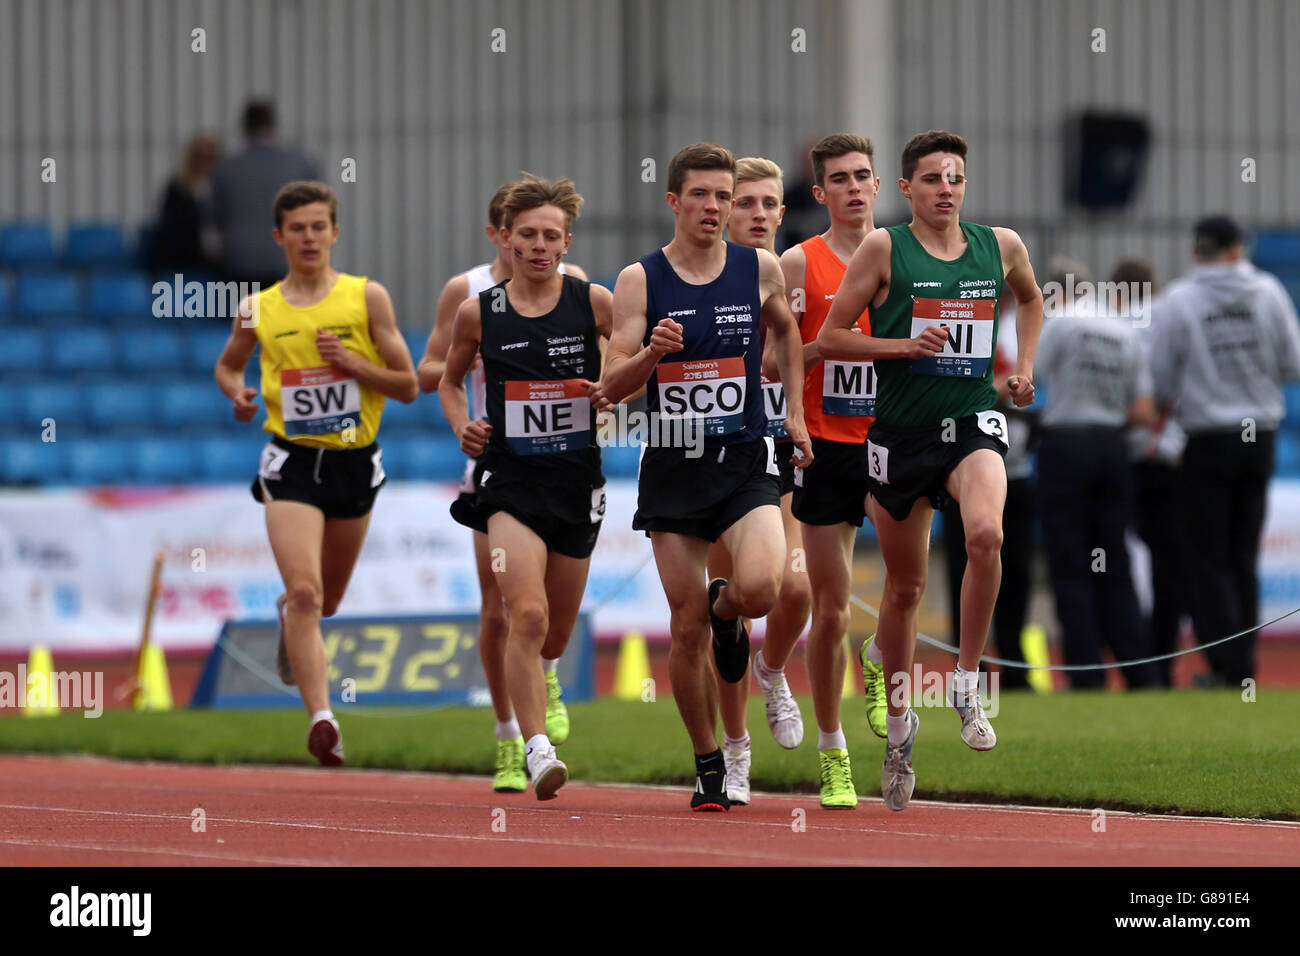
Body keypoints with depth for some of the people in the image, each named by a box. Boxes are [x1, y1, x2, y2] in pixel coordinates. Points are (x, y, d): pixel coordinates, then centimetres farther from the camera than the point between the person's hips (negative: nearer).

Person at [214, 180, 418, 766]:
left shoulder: (367, 298, -1)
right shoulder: (259, 310, 2)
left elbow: (408, 386, 1)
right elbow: (227, 366, 20)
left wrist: (350, 360, -14)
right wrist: (237, 392, -3)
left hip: (355, 462, 2)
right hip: (292, 462, -2)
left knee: (326, 601, 19)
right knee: (304, 592, -20)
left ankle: (289, 618, 56)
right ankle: (321, 718, -25)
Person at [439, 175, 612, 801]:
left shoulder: (594, 303, -1)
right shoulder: (477, 314, 1)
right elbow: (450, 381, 18)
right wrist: (462, 427, -1)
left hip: (577, 480, 2)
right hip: (511, 481, -2)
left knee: (553, 640, 13)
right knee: (528, 615, -22)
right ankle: (538, 750, -22)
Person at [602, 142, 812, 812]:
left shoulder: (760, 269, 2)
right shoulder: (639, 280, -2)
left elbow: (785, 330, 24)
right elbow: (611, 387, -3)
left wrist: (793, 411, 16)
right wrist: (651, 353, -23)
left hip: (744, 461, 0)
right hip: (672, 467, 0)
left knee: (761, 589, -25)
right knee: (687, 628, 1)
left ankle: (726, 608, 13)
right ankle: (708, 767, 17)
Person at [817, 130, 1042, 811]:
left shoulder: (1001, 246, 6)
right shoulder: (884, 249, -3)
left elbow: (1031, 298, 29)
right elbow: (829, 338, -2)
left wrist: (1024, 367, 15)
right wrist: (906, 346, -14)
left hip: (972, 423, 1)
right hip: (900, 429, -1)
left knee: (986, 534, -30)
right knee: (904, 587, 9)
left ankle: (967, 680, -13)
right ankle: (898, 718, 29)